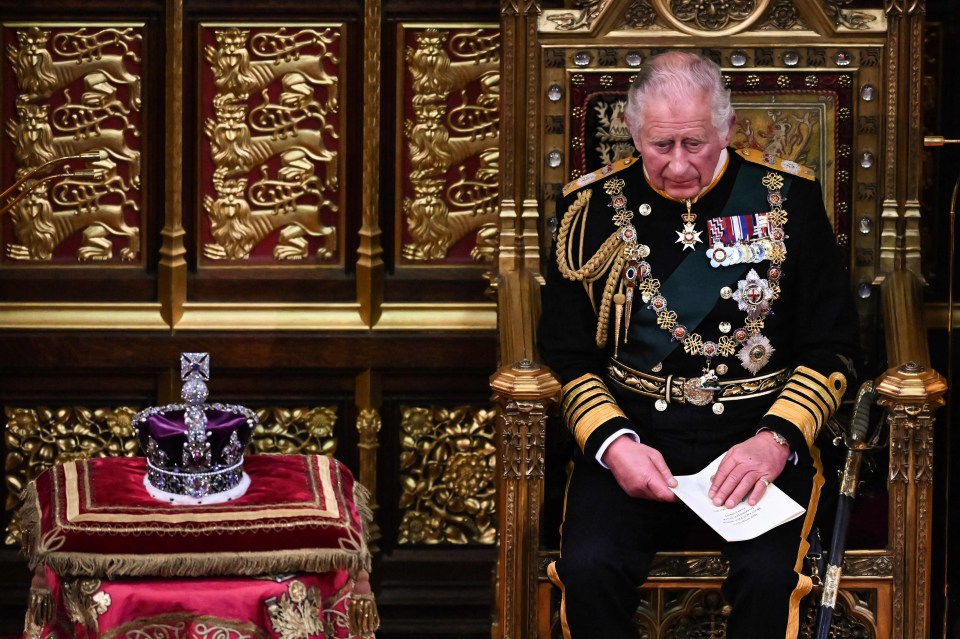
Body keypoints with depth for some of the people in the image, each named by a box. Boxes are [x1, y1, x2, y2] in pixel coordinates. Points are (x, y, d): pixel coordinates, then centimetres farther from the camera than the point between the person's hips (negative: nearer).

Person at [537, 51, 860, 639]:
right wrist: (612, 442, -11)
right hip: (632, 429, 1)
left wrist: (777, 440, -12)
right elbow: (566, 354, 8)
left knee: (769, 576, -31)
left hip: (757, 431, -1)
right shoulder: (596, 205, 6)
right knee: (588, 568, -28)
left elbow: (833, 348, 5)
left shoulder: (786, 197, 4)